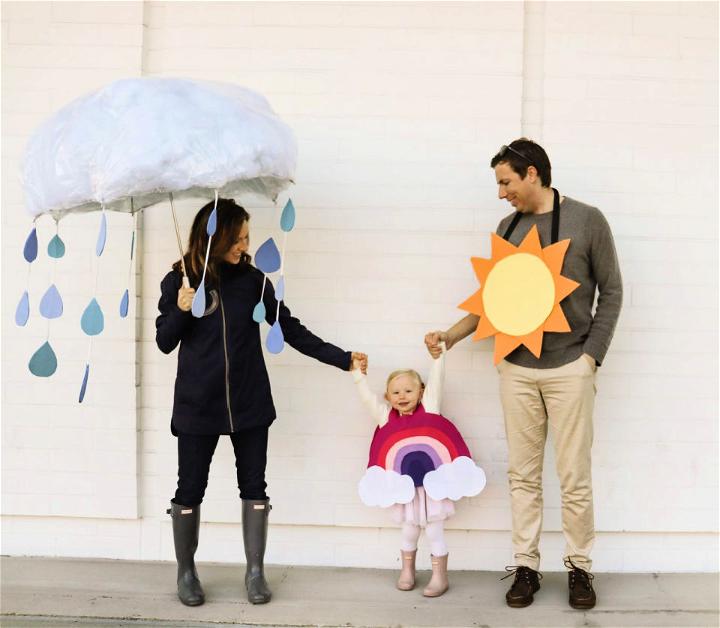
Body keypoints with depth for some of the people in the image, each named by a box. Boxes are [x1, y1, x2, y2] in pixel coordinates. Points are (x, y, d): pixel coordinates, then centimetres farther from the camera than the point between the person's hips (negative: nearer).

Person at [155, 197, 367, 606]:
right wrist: (180, 310, -18)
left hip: (248, 402, 2)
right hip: (198, 404, -1)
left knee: (254, 485, 7)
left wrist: (341, 358, 0)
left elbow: (289, 328, 3)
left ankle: (255, 571, 22)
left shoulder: (251, 279, -1)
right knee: (191, 489, 8)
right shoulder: (179, 280, -3)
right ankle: (186, 573, 26)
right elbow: (164, 342, 1)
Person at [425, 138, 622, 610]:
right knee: (523, 475, 7)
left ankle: (580, 567, 19)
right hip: (516, 370, 4)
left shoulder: (587, 220, -3)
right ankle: (526, 567, 18)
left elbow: (611, 293, -1)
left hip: (569, 369, -3)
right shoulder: (507, 229, 8)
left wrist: (590, 357, -7)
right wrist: (452, 335, 3)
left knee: (575, 477, 3)